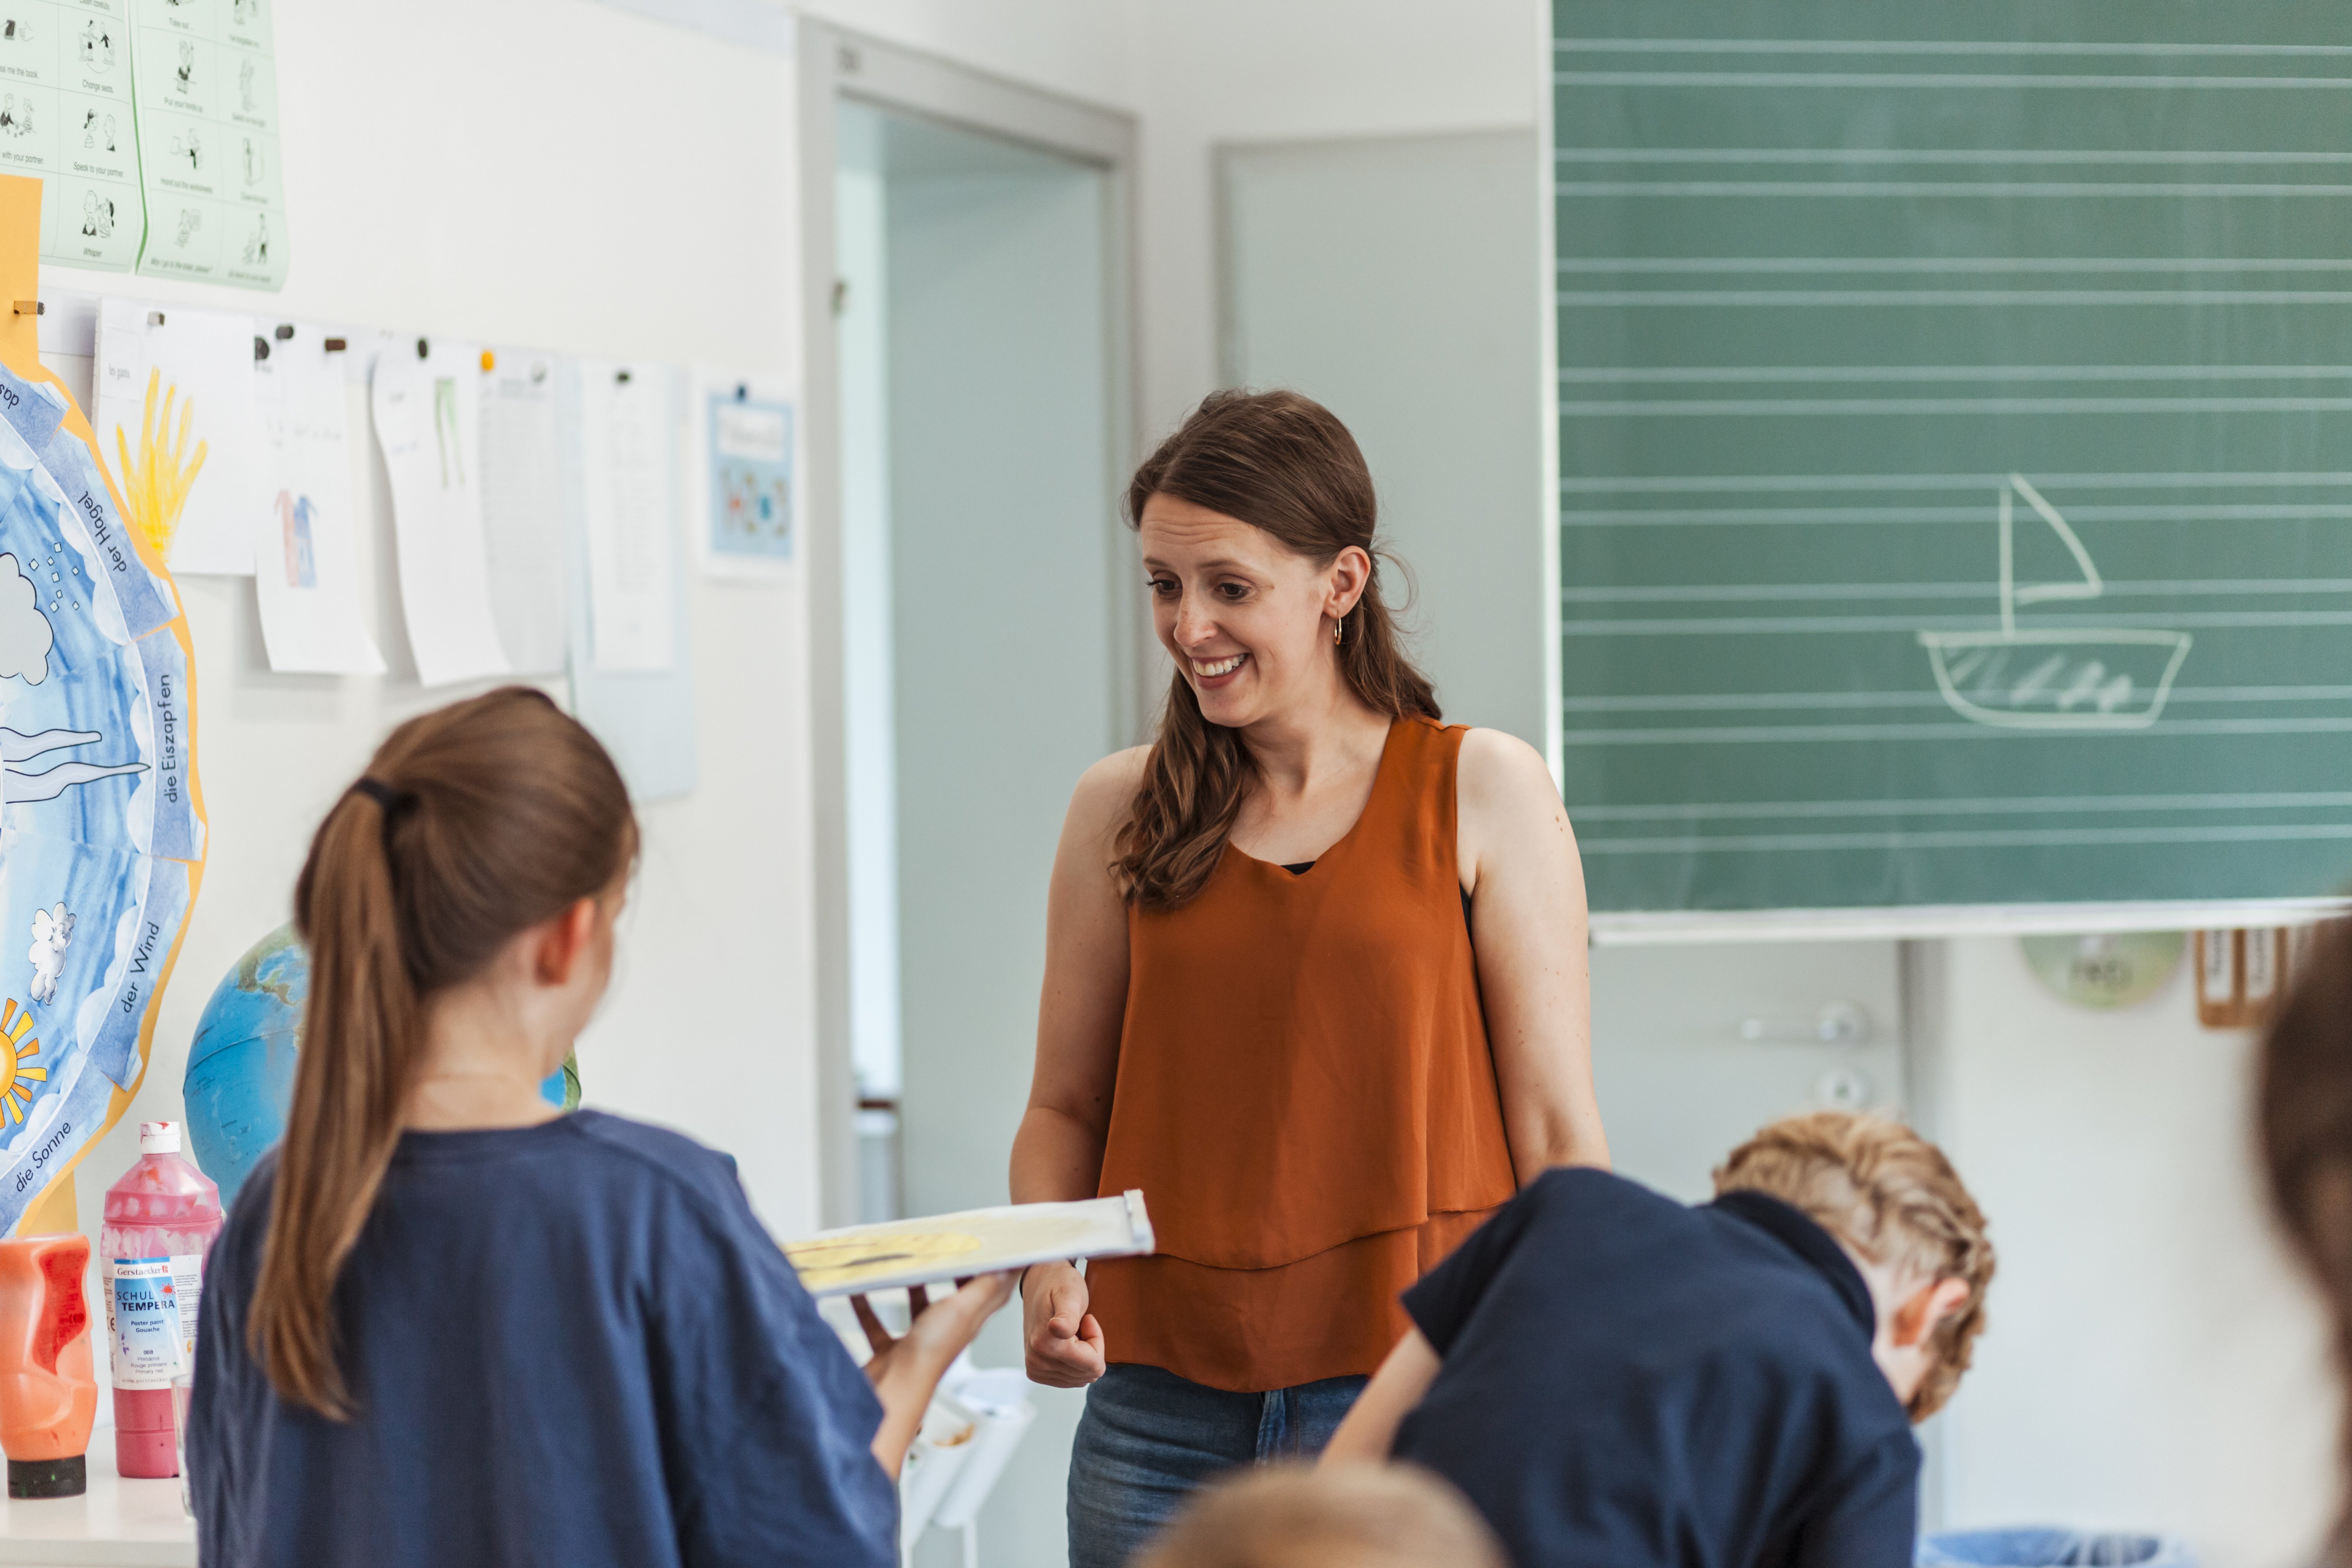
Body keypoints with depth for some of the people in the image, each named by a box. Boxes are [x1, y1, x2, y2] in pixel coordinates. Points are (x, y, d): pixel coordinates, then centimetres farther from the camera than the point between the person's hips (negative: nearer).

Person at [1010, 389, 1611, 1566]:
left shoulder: (1481, 793, 0)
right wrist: (1047, 1276, -6)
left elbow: (1558, 1130, 0)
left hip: (1416, 1404, -2)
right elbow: (1066, 1108, 14)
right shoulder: (1121, 810, 8)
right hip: (1163, 1412, 2)